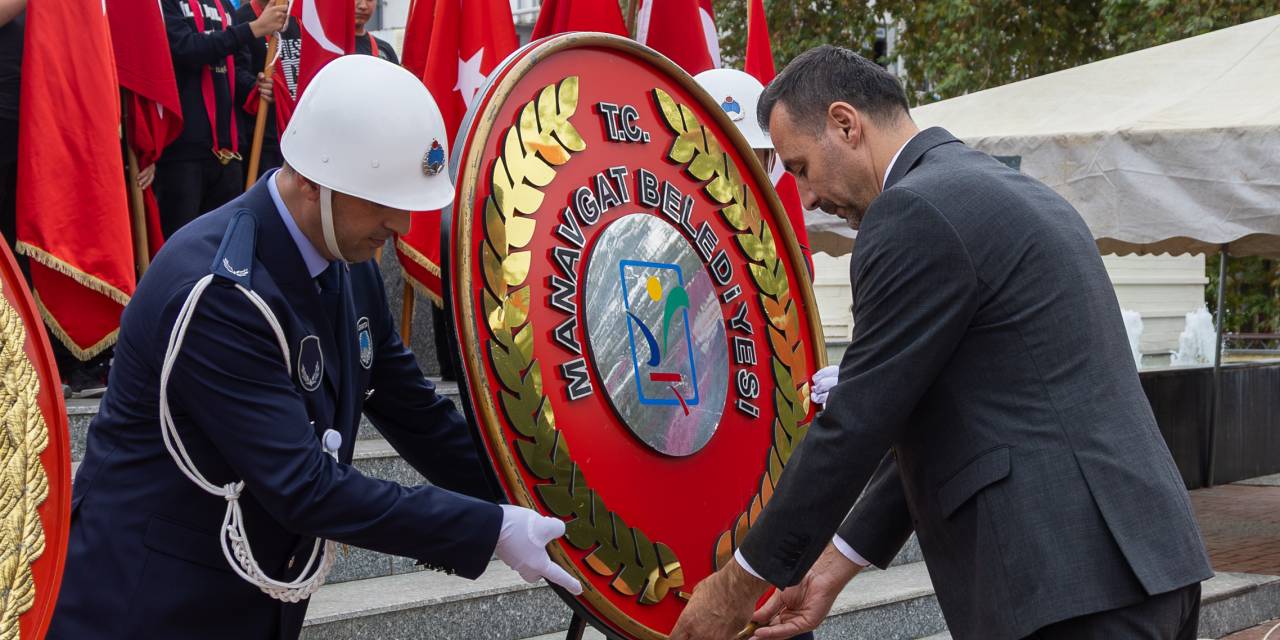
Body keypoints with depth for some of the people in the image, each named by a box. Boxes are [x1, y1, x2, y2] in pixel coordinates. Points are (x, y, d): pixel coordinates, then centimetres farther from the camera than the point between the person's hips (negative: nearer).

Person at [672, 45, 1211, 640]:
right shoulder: (1010, 193, 19)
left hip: (1068, 579, -10)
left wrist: (738, 584, 0)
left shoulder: (916, 213, -12)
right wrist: (837, 563, 20)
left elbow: (855, 422, -11)